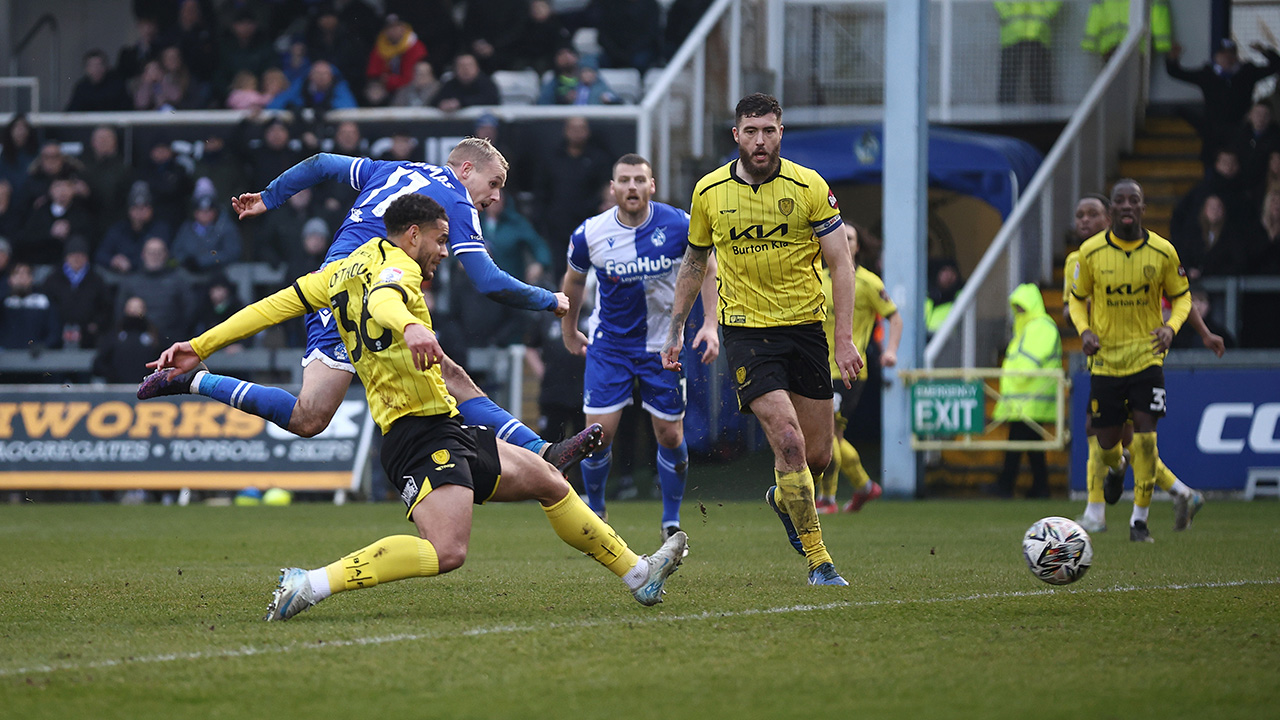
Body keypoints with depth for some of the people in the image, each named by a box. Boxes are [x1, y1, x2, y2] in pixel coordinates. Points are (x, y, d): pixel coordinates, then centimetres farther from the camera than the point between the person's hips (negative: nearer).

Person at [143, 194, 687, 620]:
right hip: (421, 430, -11)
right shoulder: (396, 266, -7)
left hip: (446, 434, 11)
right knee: (445, 551, -29)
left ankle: (637, 574, 28)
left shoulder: (347, 268, 19)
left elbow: (274, 305, 15)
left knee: (551, 484, 19)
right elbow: (381, 301, -32)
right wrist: (410, 327, -54)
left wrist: (202, 347, 17)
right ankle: (312, 584, -29)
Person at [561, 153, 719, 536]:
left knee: (670, 436, 1)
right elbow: (574, 281, 9)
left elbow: (706, 268, 3)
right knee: (599, 433, -7)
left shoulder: (678, 225, -14)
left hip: (663, 344, 0)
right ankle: (594, 511, 19)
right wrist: (569, 331, 18)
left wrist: (710, 323, -5)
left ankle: (672, 520, 22)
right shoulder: (589, 235, -12)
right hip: (609, 343, 0)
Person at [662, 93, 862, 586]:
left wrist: (844, 338, -13)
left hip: (805, 325, 1)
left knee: (818, 456, 6)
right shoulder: (709, 192, -1)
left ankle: (783, 500, 42)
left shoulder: (809, 187, -6)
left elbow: (840, 263, -5)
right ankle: (817, 559, -8)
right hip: (745, 328, -1)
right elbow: (694, 262, 14)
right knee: (789, 442, -17)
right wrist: (676, 330, 13)